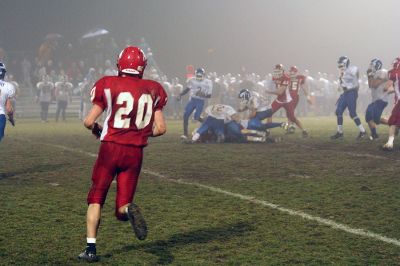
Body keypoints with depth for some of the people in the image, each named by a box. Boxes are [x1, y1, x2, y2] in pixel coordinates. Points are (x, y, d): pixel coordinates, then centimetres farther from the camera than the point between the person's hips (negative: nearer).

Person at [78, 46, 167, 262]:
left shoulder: (108, 85, -4)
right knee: (122, 206, 11)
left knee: (96, 199, 14)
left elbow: (89, 121, -4)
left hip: (110, 148, -2)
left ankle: (91, 248, 7)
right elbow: (160, 128, 3)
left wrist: (97, 130, 18)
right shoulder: (153, 90, 4)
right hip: (135, 153, 2)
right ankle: (128, 210, -24)